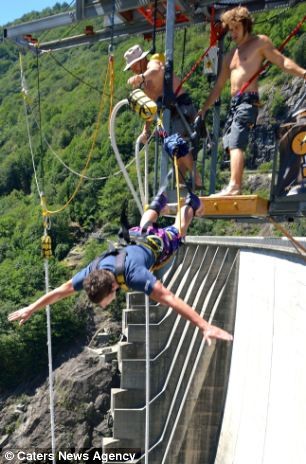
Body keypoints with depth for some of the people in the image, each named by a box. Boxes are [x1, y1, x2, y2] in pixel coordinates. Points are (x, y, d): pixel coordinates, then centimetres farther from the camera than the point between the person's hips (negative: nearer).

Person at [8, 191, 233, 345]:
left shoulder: (134, 274, -50)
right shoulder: (93, 271, -35)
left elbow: (171, 300, -56)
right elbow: (60, 291, -23)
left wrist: (206, 326, -61)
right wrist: (30, 309, -15)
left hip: (158, 242, -4)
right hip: (136, 238, 4)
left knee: (177, 232, 29)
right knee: (144, 226, 39)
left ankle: (190, 203, 54)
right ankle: (159, 202, 65)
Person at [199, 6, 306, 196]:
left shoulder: (260, 42, 6)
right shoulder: (230, 56, 25)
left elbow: (283, 61, -2)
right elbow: (219, 86, 28)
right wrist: (205, 108, 25)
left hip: (248, 100, -8)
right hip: (234, 102, 8)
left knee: (236, 143, -22)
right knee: (231, 144, 4)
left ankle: (234, 186, -29)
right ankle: (235, 186, 6)